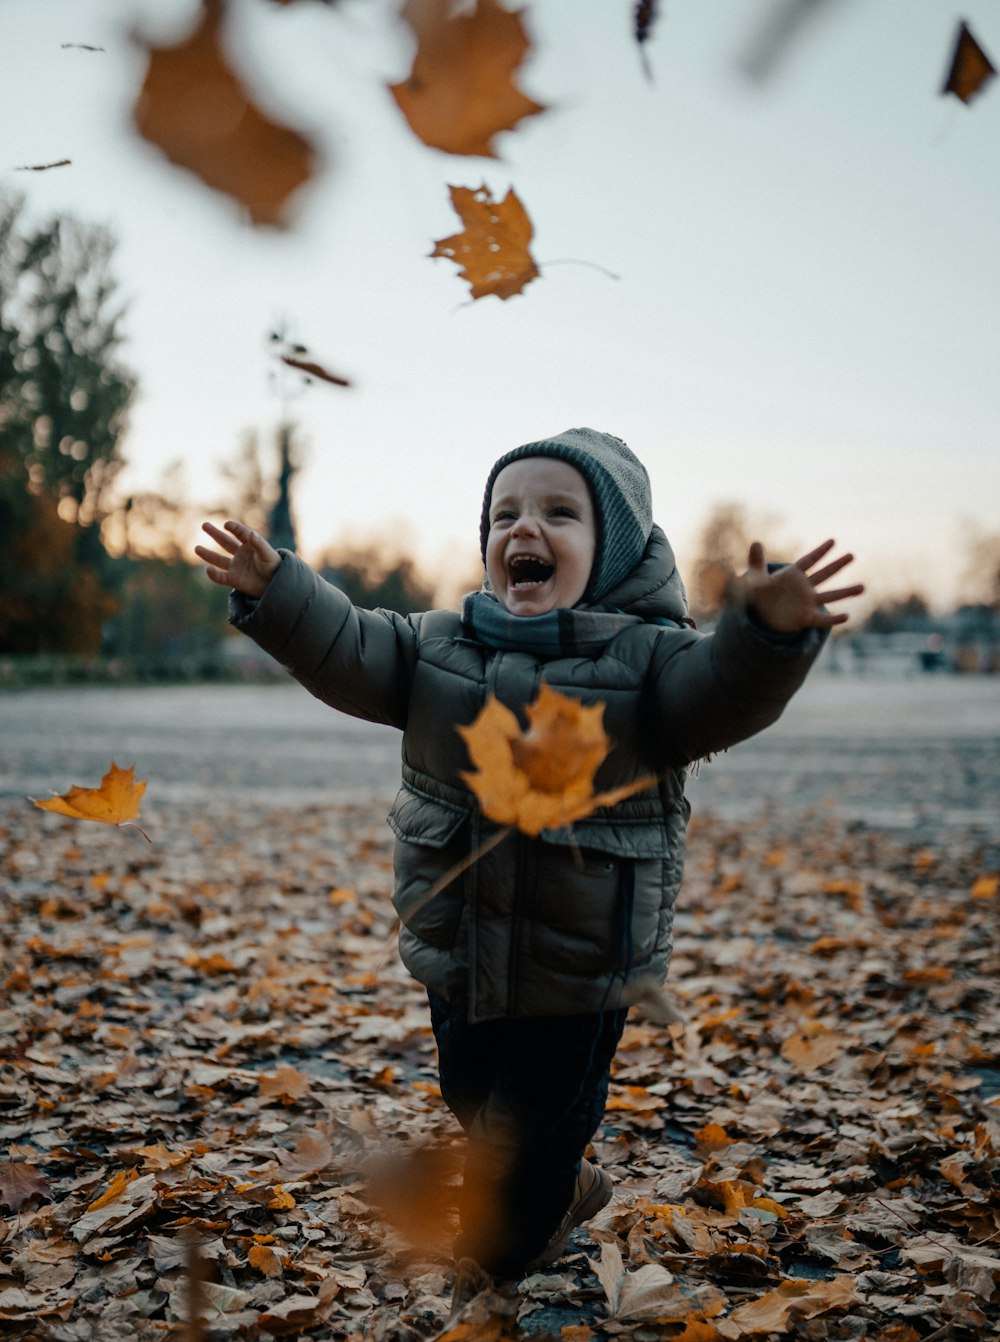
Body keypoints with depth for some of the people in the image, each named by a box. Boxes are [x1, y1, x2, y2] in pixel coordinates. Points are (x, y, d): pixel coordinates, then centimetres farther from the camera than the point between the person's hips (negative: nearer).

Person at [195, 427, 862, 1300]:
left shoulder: (643, 658, -14)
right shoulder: (440, 646, 0)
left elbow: (721, 696, -29)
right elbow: (345, 654, -3)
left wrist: (766, 633, -50)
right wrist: (274, 591, -18)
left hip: (581, 971, -5)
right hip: (458, 960, 5)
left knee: (536, 1123, 11)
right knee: (474, 1101, 26)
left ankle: (499, 1254, 41)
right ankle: (566, 1193, 55)